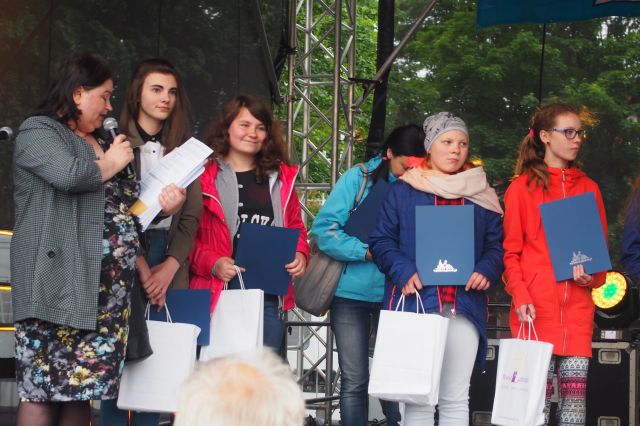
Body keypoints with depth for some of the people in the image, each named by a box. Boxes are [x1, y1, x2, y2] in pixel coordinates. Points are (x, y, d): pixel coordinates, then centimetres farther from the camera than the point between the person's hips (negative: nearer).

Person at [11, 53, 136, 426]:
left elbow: (124, 205, 26)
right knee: (44, 384, -9)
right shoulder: (39, 131, -1)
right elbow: (68, 174, -20)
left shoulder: (102, 144, 25)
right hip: (59, 280, -8)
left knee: (83, 383, 5)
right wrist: (109, 165, -2)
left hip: (108, 287, 8)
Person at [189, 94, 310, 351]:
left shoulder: (281, 178, 15)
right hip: (218, 294, -4)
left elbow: (295, 227, 20)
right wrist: (213, 263, -17)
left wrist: (300, 255, 0)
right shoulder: (205, 176, 1)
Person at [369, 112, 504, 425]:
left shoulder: (481, 195, 15)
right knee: (418, 398, -1)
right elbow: (381, 240, 4)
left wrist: (486, 271, -7)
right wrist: (403, 272, -13)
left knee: (456, 399, 4)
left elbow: (496, 243, 14)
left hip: (465, 306, 2)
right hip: (416, 303, -2)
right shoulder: (403, 191, 8)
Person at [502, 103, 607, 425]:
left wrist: (592, 276, -4)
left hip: (577, 309, 3)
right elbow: (511, 250, 1)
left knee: (575, 391, -1)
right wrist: (520, 296, -14)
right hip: (536, 308, -3)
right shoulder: (522, 187, 3)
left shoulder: (589, 189, 15)